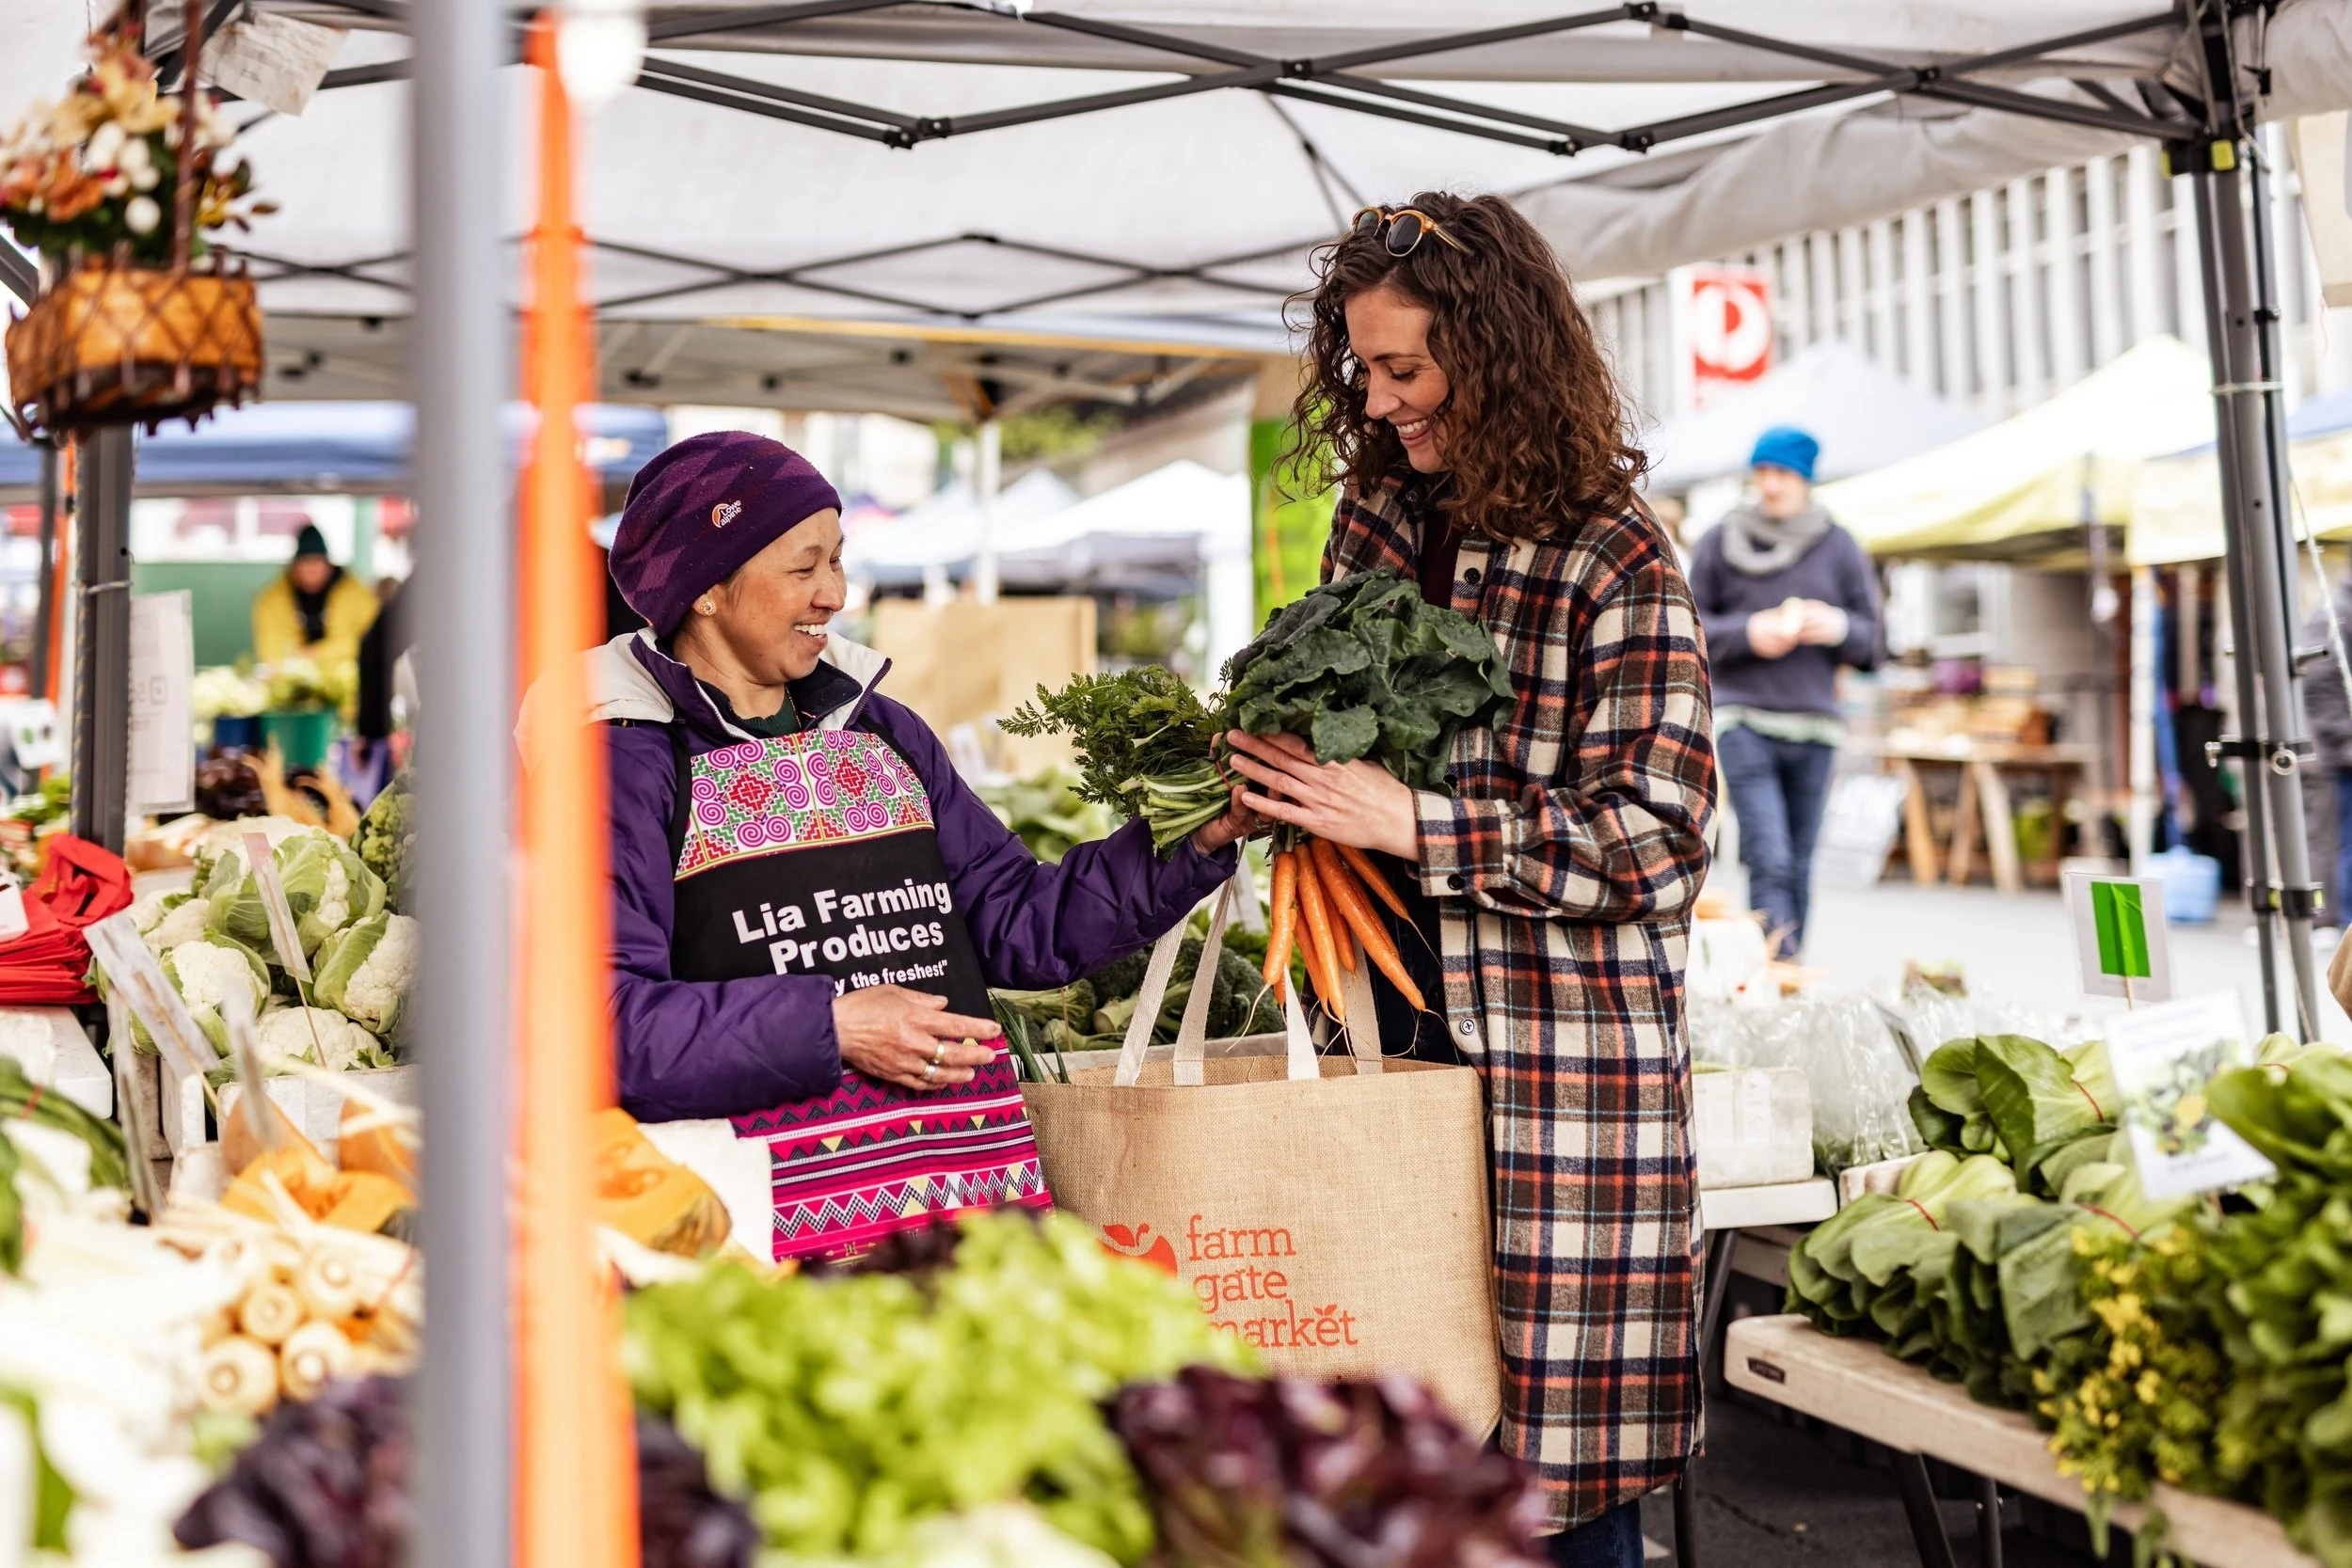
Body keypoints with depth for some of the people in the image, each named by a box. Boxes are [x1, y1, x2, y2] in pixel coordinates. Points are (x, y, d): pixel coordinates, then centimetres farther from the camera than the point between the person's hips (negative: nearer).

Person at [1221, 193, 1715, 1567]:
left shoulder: (1617, 564, -9)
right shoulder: (1381, 516, 12)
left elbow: (1653, 834, -14)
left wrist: (1410, 824, -19)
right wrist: (1261, 758, 6)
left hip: (1561, 1054, -6)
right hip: (1398, 1026, 6)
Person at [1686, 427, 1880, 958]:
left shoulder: (1839, 546, 10)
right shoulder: (1720, 542, 6)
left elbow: (1872, 639, 12)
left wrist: (1840, 627, -10)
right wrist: (1747, 633, -9)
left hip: (1814, 723, 2)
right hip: (1744, 720, -2)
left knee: (1799, 868, 6)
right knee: (1769, 861, -15)